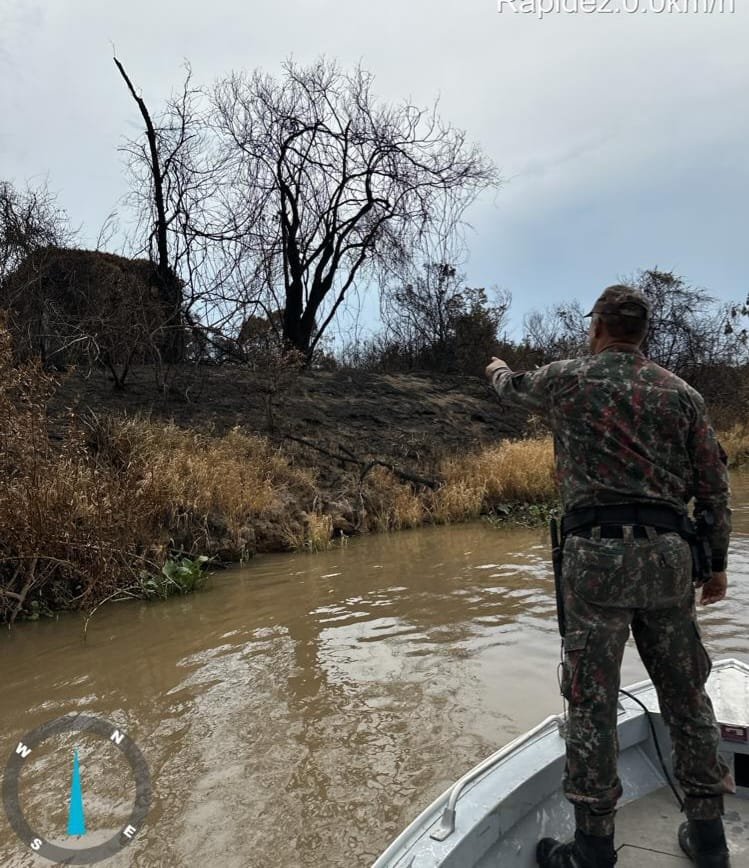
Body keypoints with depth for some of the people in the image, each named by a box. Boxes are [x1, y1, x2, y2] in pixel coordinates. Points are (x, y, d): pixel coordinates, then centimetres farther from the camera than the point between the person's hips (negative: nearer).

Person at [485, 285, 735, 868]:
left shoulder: (565, 379, 2)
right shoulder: (682, 392, 9)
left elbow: (515, 389, 24)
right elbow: (714, 483, 8)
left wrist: (497, 369, 47)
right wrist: (717, 562, 16)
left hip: (596, 553, -4)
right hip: (668, 553, 4)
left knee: (592, 699, 3)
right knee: (686, 691, 16)